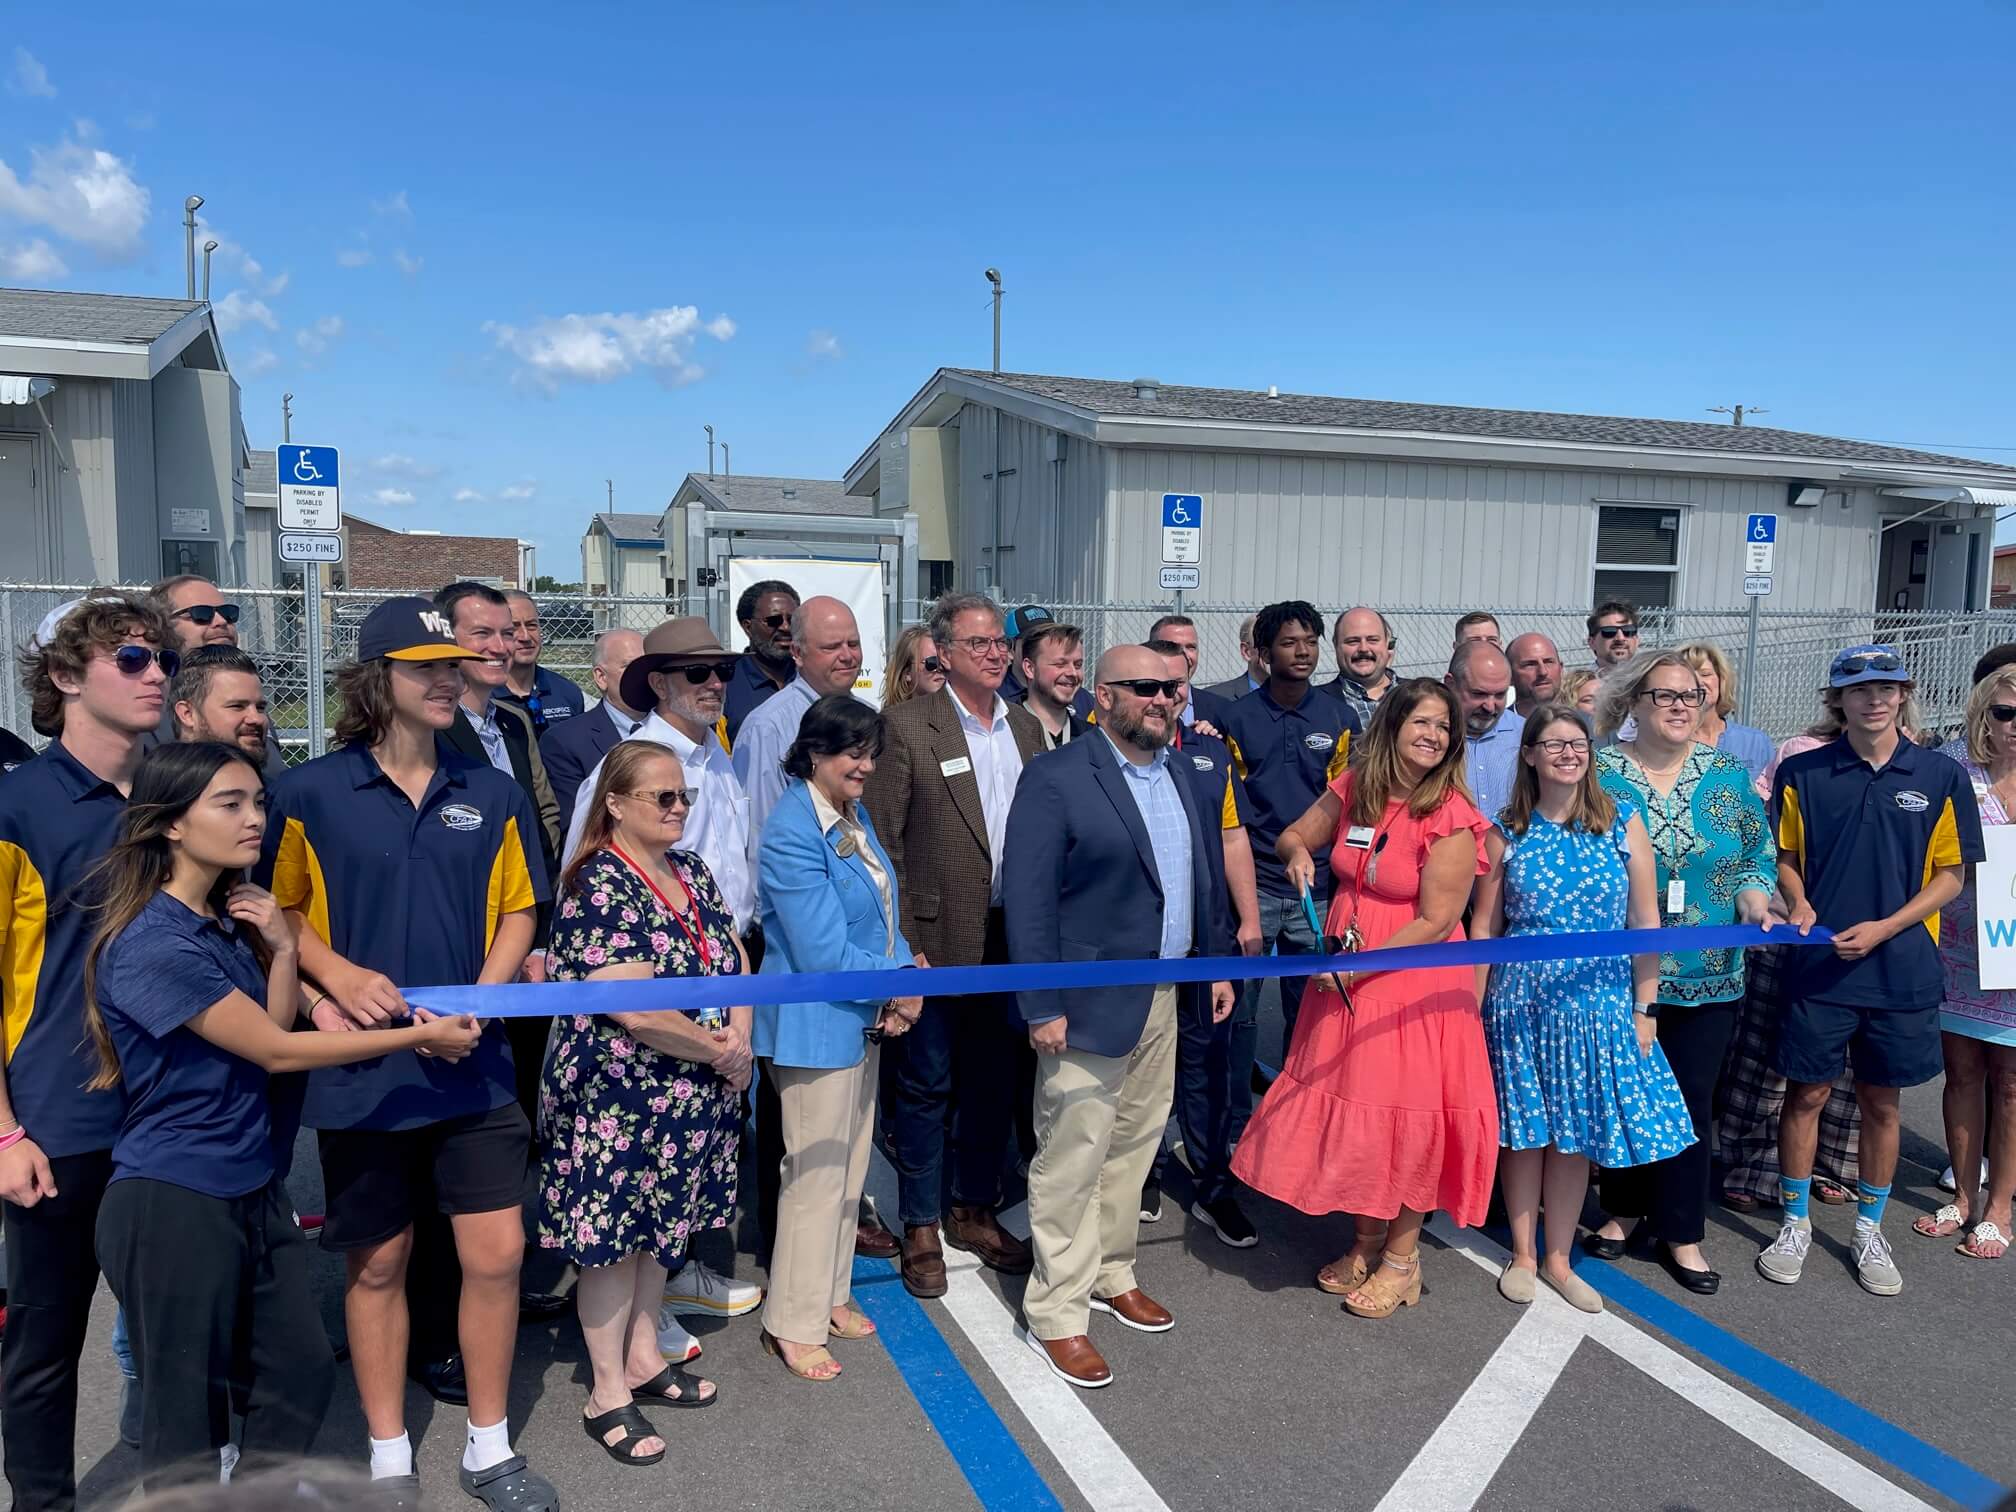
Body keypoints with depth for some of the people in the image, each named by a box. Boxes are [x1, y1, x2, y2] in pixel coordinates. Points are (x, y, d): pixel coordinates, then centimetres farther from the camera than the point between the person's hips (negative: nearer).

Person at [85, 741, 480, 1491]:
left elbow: (277, 1028, 8)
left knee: (303, 1370, 13)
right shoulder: (153, 944, -21)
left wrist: (281, 947, -7)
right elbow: (275, 1052, -18)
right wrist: (420, 1036, -13)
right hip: (172, 1201, -8)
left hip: (253, 1188, 8)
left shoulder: (229, 917, 5)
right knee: (190, 1412, 7)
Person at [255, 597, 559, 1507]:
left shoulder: (493, 794, 4)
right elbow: (280, 912, 3)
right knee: (377, 1263, 12)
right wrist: (338, 976, -15)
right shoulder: (310, 794, -4)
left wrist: (483, 997, -8)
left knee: (497, 1255, 4)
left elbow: (517, 911, 8)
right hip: (361, 1069, -2)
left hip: (474, 1066, 2)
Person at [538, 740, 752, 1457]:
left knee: (663, 1227, 19)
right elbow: (634, 1009, -25)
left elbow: (736, 961, 9)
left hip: (689, 1097, 7)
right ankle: (608, 1394, 22)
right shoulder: (599, 887, -19)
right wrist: (720, 1051, -15)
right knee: (611, 1235, 7)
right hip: (616, 1096, -7)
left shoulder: (693, 872, 5)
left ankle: (644, 1357, 37)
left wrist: (740, 1035, -9)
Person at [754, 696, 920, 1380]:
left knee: (850, 1167, 19)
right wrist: (902, 984, -14)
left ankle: (830, 1294, 36)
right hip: (817, 1027, -9)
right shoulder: (792, 834, -22)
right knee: (817, 1174, 2)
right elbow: (823, 951, -25)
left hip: (866, 1019, 9)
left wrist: (903, 986, -8)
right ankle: (793, 1323, 19)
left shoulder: (856, 815, 6)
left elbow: (884, 913, 9)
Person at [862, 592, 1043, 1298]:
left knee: (991, 1082, 16)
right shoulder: (907, 726, -9)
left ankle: (975, 1211, 33)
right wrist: (900, 944, -14)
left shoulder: (1026, 728, 9)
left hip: (1012, 941, 5)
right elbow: (881, 842, -11)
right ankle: (920, 1227, 23)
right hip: (936, 941, -5)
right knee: (925, 1085, 7)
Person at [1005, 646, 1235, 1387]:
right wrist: (1042, 1007, -18)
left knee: (1134, 1145, 18)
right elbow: (1028, 900, -16)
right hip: (1089, 1003, -7)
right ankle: (1057, 1313, 15)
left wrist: (1217, 963, 14)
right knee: (1073, 1159, 1)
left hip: (1164, 998, 7)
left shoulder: (1181, 776, 10)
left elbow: (1202, 876, 19)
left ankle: (1111, 1275, 36)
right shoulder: (1056, 779, -13)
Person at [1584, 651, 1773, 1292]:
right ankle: (1623, 1210, 30)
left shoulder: (1728, 775, 4)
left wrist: (1754, 898, -9)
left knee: (1690, 1104, 8)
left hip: (1708, 976, 2)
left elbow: (1758, 856, 10)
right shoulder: (1599, 774, -4)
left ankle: (1681, 1233, 22)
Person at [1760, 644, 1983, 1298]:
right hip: (1818, 966, 0)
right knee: (1805, 1095, 7)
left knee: (1882, 1103, 12)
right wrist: (1798, 904, -14)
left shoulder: (1941, 776, -1)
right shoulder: (1802, 773, -1)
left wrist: (1883, 928, -11)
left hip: (1901, 969, 1)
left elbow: (1950, 875, 1)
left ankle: (1869, 1229, 29)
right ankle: (1795, 1224, 23)